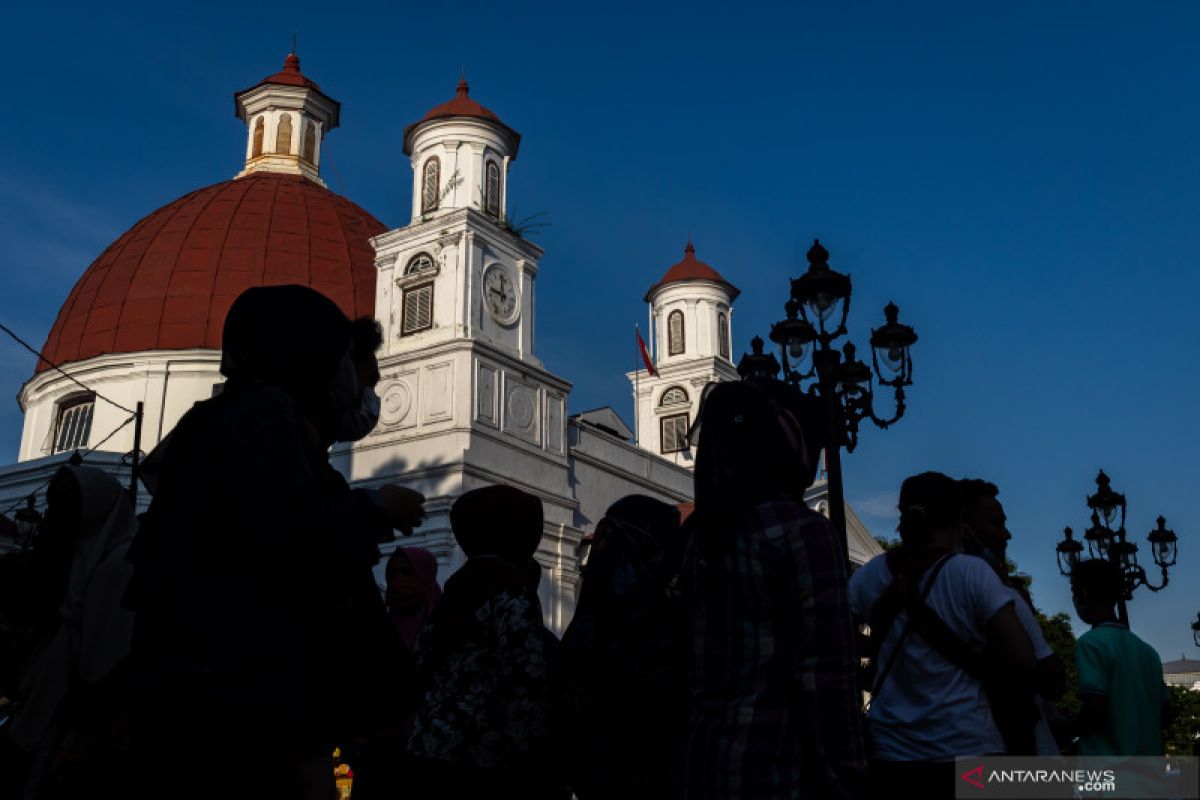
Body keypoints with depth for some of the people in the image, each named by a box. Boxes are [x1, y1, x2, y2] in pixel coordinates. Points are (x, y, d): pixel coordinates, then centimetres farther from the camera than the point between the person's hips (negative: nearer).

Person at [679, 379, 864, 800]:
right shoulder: (803, 530, -11)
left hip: (706, 757, 7)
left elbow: (697, 663, 11)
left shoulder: (702, 533, 9)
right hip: (781, 763, -7)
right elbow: (824, 674, -14)